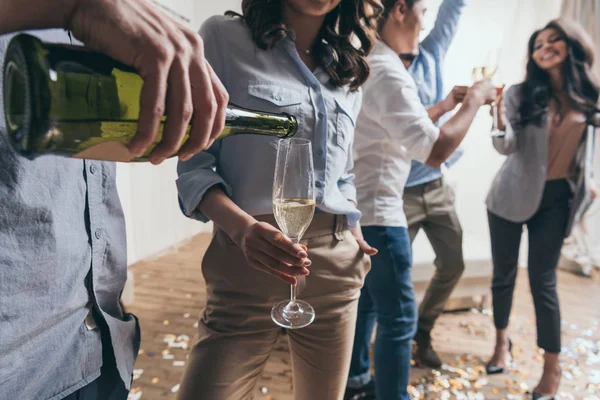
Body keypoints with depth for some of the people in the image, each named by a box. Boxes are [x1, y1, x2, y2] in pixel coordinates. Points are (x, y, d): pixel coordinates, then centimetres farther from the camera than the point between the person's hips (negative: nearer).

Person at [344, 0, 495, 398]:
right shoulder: (387, 72, -19)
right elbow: (435, 151, -25)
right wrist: (474, 100, -11)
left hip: (355, 208, 10)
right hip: (376, 213, -10)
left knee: (365, 301, 23)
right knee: (398, 318, 3)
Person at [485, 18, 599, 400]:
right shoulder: (521, 93, -7)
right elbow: (507, 147, -18)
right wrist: (501, 124, -37)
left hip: (557, 199, 1)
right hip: (514, 195, -1)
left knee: (543, 280, 1)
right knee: (504, 274, 8)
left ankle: (553, 367, 16)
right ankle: (502, 341, 31)